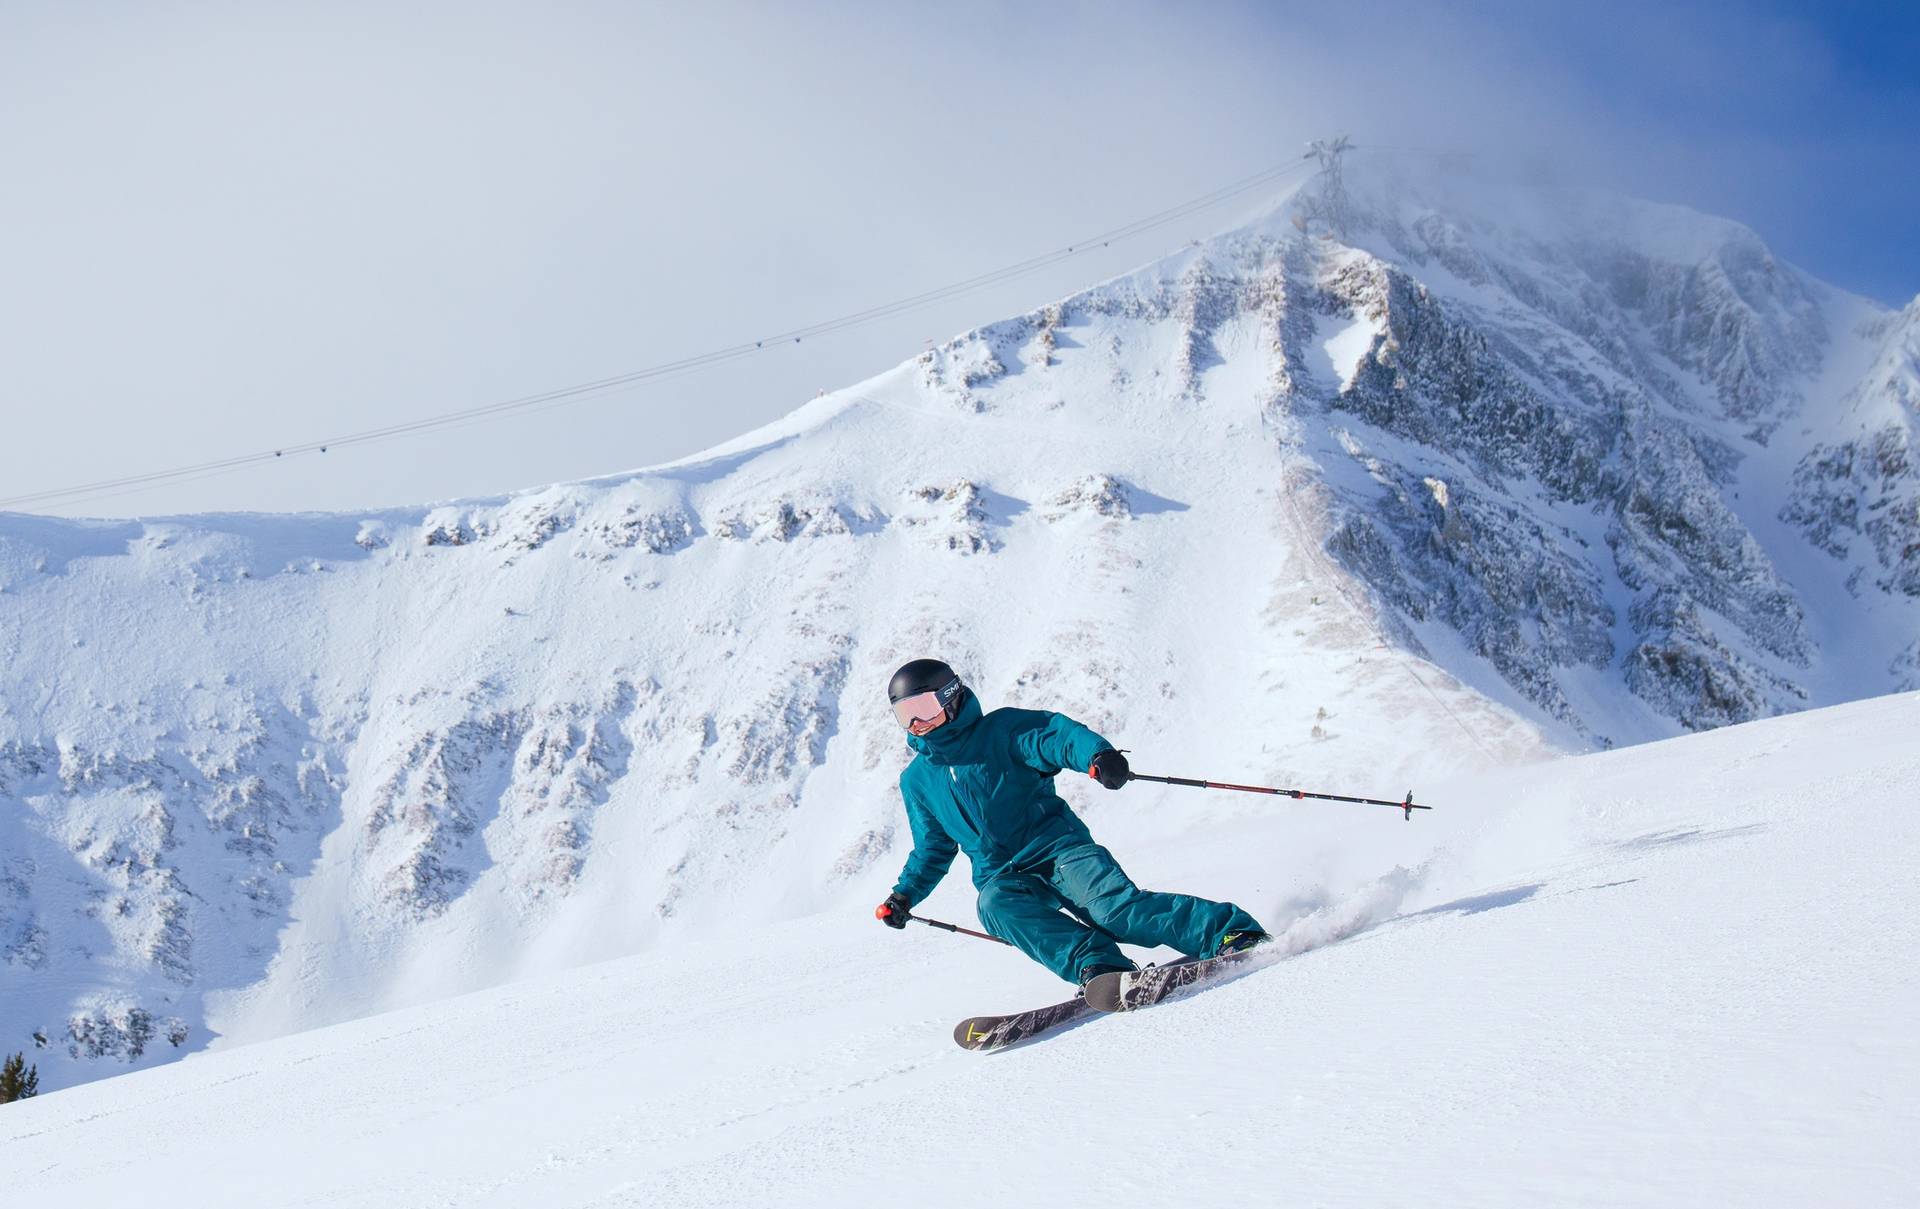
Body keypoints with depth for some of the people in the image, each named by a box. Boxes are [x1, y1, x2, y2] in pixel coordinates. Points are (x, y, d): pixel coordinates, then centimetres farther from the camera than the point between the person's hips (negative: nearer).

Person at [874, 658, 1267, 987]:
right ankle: (1094, 964, -47)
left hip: (1055, 847, -3)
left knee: (1113, 905, -29)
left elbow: (1057, 734, -15)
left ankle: (1233, 931, -28)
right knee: (994, 904, -33)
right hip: (1003, 877, 4)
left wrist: (1098, 754, -36)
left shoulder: (999, 730, 2)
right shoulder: (917, 780, 18)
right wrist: (905, 894, 16)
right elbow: (933, 849, 30)